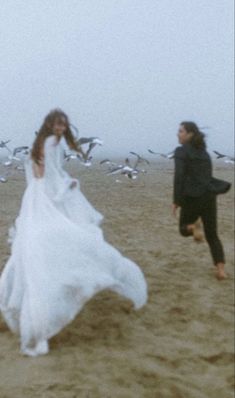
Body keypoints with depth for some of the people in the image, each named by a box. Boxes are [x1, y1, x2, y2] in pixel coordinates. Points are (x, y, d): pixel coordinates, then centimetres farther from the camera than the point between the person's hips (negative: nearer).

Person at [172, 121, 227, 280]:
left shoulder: (181, 151, -5)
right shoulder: (204, 152, 15)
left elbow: (179, 176, -15)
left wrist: (176, 200, -13)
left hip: (191, 197, -5)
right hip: (209, 196, 5)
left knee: (184, 229, 21)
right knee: (212, 235, 11)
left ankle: (193, 227, -14)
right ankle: (221, 269, -5)